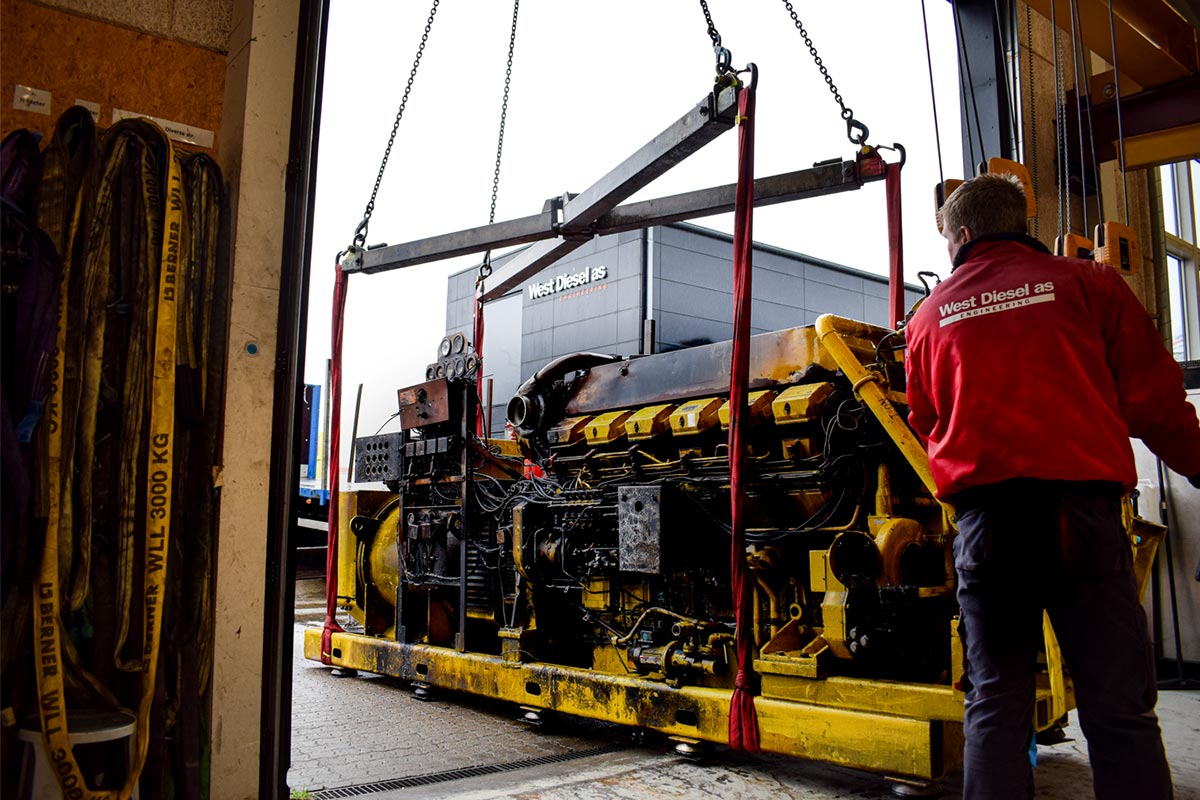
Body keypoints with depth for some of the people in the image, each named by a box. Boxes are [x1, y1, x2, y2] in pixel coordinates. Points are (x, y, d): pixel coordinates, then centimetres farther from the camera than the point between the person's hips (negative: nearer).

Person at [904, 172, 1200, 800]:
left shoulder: (931, 314, 12)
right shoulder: (1086, 284, 5)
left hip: (984, 515, 2)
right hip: (1083, 507, -1)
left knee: (995, 705, 9)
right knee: (1118, 707, 5)